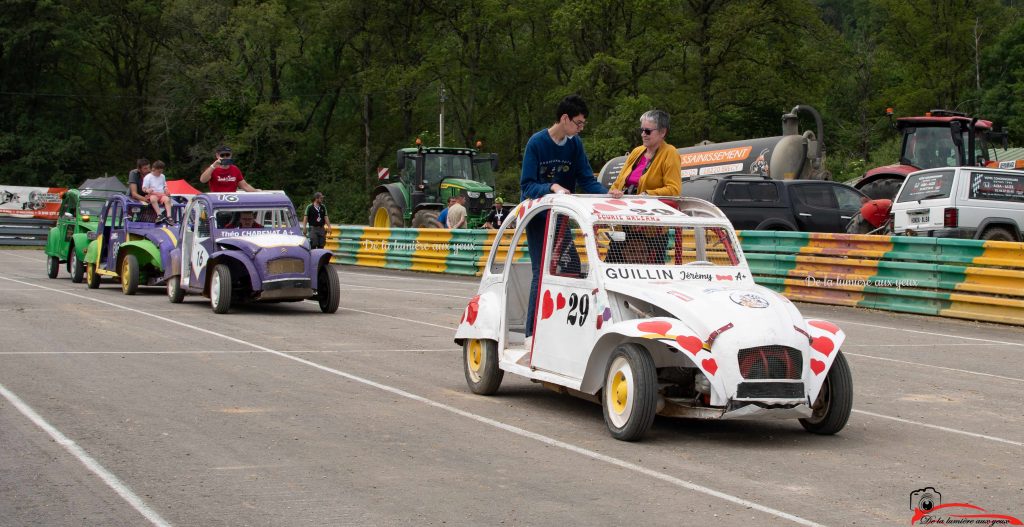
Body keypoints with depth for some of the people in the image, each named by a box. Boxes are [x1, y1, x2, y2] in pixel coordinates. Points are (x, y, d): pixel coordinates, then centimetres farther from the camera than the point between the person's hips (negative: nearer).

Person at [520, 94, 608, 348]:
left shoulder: (575, 144, 0)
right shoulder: (537, 142, -15)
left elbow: (587, 180, -1)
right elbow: (527, 185, -17)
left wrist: (607, 194, -19)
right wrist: (551, 187, -34)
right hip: (537, 216, -6)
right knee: (542, 271, -13)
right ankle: (532, 333, -9)